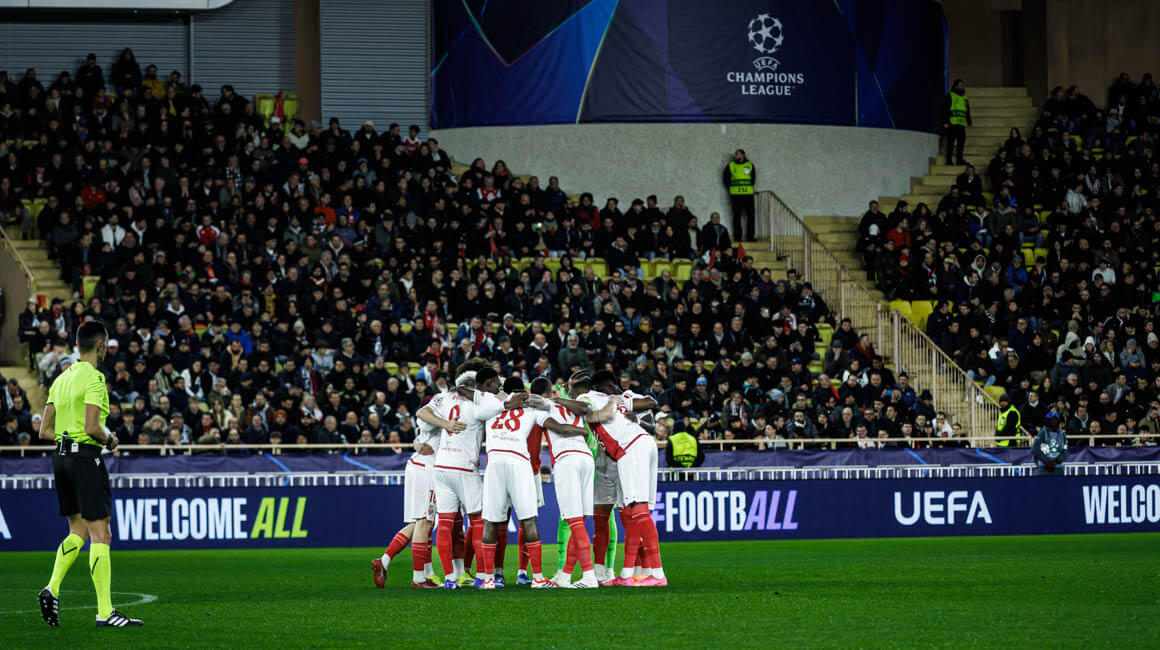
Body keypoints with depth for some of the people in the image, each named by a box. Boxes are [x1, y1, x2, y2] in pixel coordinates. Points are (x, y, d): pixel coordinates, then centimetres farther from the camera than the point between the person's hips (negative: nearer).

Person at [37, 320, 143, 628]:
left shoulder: (61, 378, 14)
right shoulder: (93, 377, -11)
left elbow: (45, 430, 14)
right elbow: (92, 426, -20)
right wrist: (109, 438, -2)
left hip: (60, 455, 8)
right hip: (85, 456, -8)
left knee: (78, 531, 18)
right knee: (100, 535, -6)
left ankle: (52, 588, 2)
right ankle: (105, 612, -7)